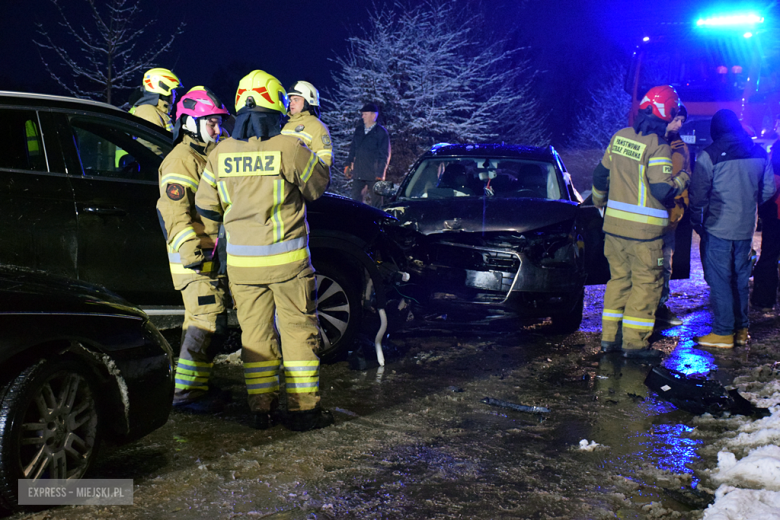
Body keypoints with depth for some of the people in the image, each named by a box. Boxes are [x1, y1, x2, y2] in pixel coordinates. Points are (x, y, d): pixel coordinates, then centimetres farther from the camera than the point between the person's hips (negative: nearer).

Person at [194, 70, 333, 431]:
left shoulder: (220, 154, 1)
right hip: (287, 258, -3)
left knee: (255, 333, 11)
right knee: (299, 330, 6)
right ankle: (303, 408, 10)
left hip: (241, 261, 4)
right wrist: (319, 161, 22)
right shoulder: (290, 149, -12)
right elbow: (317, 186, 3)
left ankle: (262, 408, 15)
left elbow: (206, 206, 9)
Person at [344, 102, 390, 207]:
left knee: (376, 200, 3)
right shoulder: (359, 129, 9)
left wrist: (380, 174, -11)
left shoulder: (381, 132, -7)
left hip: (373, 174, -5)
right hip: (358, 173, 5)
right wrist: (348, 165, 13)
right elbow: (353, 148, 17)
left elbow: (384, 155, -7)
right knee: (355, 196, 9)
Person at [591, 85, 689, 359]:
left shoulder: (619, 137, 6)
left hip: (613, 224, 7)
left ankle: (610, 336, 20)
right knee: (646, 284, 4)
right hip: (644, 230, -7)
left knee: (619, 278, 17)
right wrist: (683, 178, 0)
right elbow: (663, 190, -20)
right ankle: (634, 342, 7)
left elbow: (600, 174, 15)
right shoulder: (658, 147, -15)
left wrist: (599, 200, 32)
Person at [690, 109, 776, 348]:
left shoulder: (710, 155, -11)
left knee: (719, 281, 1)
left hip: (718, 227, -5)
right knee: (741, 279, 16)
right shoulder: (759, 153, 5)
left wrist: (697, 223, 2)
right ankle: (741, 329, 22)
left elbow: (698, 194, -11)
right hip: (746, 229, 5)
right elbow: (769, 190, 10)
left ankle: (723, 333, 4)